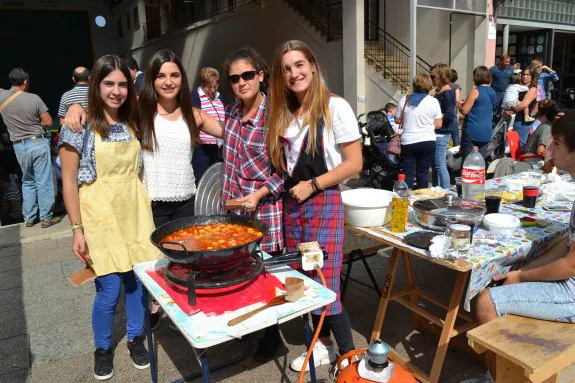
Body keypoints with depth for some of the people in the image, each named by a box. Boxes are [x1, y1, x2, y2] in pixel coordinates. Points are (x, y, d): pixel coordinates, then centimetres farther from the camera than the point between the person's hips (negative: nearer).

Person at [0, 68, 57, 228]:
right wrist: (34, 122, 5)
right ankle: (46, 217, 6)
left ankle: (29, 218, 21)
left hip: (19, 146, 4)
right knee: (43, 182, 2)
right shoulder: (34, 98, -12)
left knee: (28, 182, 18)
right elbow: (48, 122, -8)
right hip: (38, 143, -4)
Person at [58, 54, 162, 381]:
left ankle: (136, 338, 33)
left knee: (138, 280, 9)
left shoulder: (133, 123, 7)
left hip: (135, 211, 4)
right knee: (110, 289, -1)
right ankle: (103, 348, 26)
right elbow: (69, 181, -7)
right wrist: (77, 229, -10)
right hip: (99, 214, -4)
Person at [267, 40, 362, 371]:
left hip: (323, 203, -6)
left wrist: (311, 185, -15)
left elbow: (354, 163, -12)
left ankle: (349, 356, 17)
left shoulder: (335, 107, -9)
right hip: (291, 204, 6)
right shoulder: (284, 112, 9)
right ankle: (324, 345, 32)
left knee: (325, 285, -3)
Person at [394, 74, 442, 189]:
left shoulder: (404, 99, -1)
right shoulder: (433, 101, -3)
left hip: (408, 142, 0)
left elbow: (397, 120, 7)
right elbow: (438, 124, -2)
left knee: (408, 174, 4)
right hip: (428, 142, 0)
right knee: (423, 173, 9)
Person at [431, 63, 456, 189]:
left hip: (441, 134, -10)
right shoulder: (439, 91, 13)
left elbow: (450, 115, -20)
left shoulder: (447, 93, -14)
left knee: (440, 166, -6)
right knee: (435, 165, 16)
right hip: (437, 133, 10)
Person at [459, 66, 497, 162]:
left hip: (472, 131, -7)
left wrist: (459, 105, 9)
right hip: (486, 132, 8)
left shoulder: (475, 91, -11)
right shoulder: (493, 92, 12)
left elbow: (464, 111, -13)